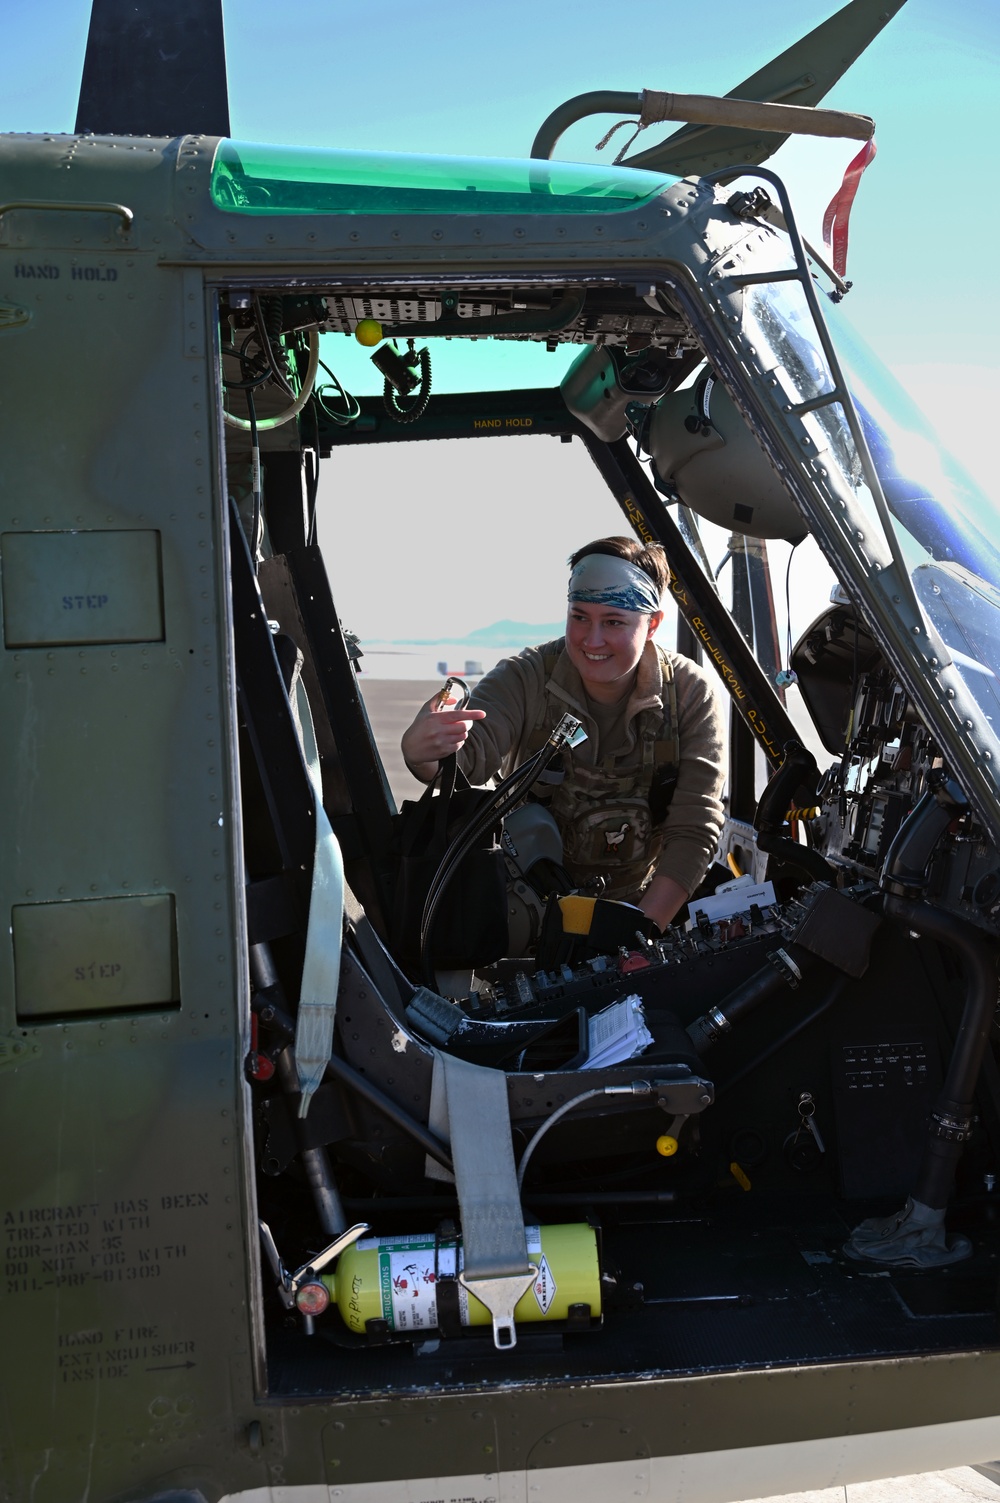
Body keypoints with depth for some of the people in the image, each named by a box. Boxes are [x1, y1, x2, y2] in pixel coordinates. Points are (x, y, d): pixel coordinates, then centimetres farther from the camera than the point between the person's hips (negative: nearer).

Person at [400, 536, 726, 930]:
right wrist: (422, 751, -52)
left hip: (644, 903, 1)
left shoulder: (691, 694, -9)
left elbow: (694, 829, -14)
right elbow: (471, 753, -27)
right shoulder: (527, 677, -10)